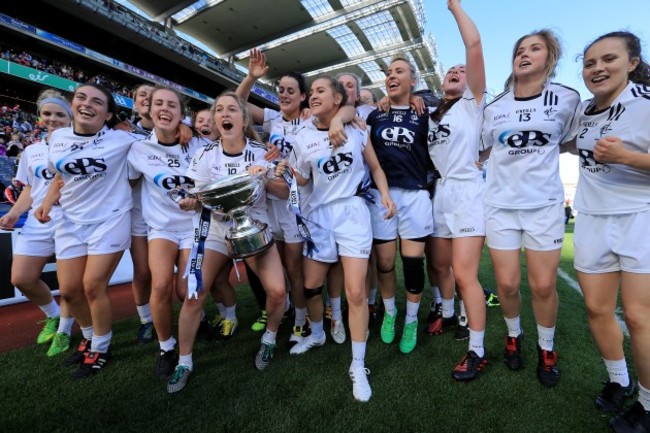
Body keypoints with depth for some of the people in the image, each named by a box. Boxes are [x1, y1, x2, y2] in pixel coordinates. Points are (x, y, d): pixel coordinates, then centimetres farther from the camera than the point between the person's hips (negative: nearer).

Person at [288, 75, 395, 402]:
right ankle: (317, 334, 41)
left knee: (355, 291, -7)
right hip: (319, 214, 3)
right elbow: (302, 181, 9)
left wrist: (385, 194, -9)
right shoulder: (303, 138, 5)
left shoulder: (356, 131, 2)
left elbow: (375, 168, 9)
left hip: (352, 212, -2)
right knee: (310, 286, 10)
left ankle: (358, 367, 10)